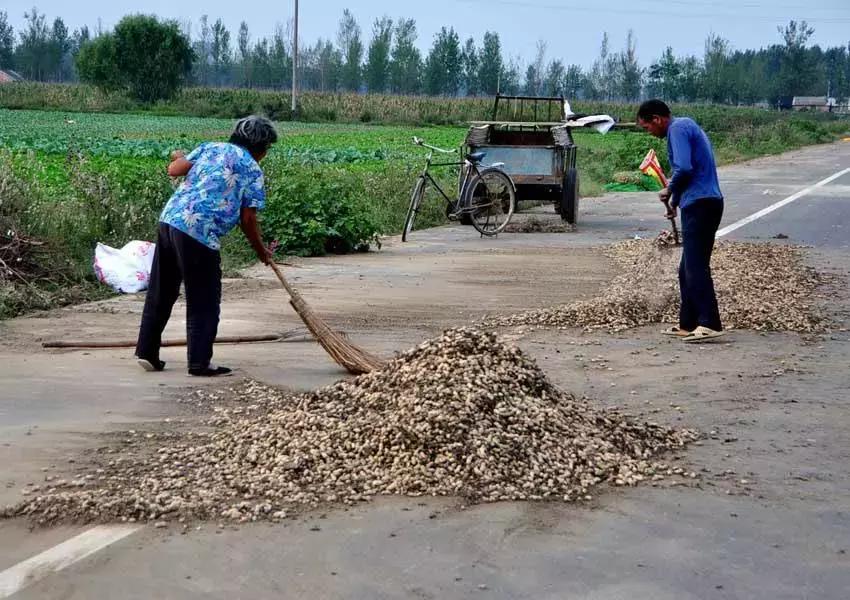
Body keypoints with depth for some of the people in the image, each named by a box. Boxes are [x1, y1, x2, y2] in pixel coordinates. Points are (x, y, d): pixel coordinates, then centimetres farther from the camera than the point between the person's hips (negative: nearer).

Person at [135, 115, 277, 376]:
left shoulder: (210, 147, 18)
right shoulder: (253, 170, 5)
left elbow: (174, 170, 12)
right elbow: (247, 219, 1)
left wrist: (178, 158, 35)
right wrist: (261, 251, 15)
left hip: (169, 220, 6)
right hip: (200, 235, -6)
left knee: (160, 293, 16)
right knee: (203, 302, 5)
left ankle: (147, 352, 23)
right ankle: (199, 363, 6)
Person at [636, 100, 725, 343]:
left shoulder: (677, 129, -8)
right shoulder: (686, 126, 23)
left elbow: (684, 168, -20)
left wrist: (670, 191, -3)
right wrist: (675, 201, 29)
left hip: (698, 204, -10)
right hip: (705, 203, 10)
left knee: (695, 267, -12)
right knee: (688, 268, 13)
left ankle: (710, 323, -17)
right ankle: (688, 324, 16)